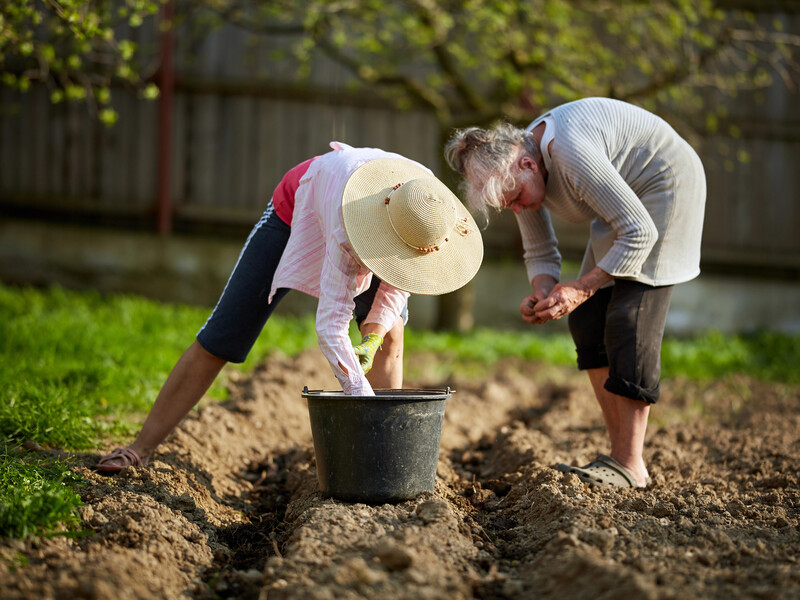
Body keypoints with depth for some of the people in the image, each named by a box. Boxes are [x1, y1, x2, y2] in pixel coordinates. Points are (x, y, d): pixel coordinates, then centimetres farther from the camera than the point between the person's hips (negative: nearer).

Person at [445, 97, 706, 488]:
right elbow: (541, 254, 5)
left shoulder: (572, 153, -35)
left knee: (629, 321, -17)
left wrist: (581, 289, -30)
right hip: (627, 192, 9)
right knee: (586, 321, 1)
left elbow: (640, 233, -31)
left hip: (666, 184, -9)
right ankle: (620, 452, 4)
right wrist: (541, 294, -16)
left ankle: (630, 466, -17)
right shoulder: (515, 173, -7)